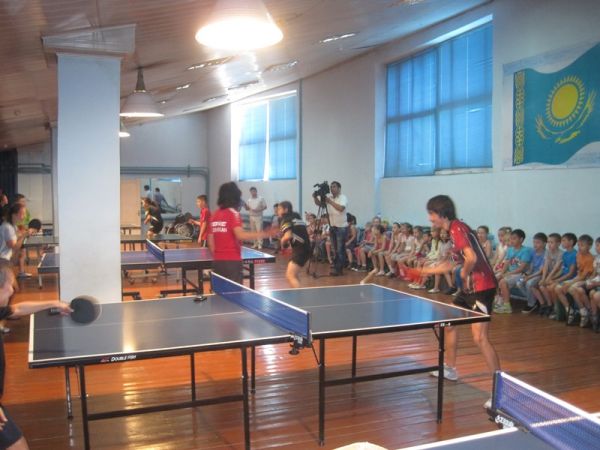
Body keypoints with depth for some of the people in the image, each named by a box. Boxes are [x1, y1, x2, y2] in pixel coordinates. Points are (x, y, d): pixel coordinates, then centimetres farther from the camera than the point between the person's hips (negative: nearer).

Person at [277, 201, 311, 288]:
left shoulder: (285, 220, -5)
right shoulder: (297, 217, 20)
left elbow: (288, 236, -20)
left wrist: (282, 241, -1)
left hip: (300, 250, -9)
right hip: (305, 248, 10)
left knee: (290, 276, -16)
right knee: (292, 274, 23)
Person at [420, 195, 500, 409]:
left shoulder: (458, 228, -16)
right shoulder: (452, 231, 14)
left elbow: (472, 258, -31)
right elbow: (452, 263, 25)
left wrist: (465, 273, -12)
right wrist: (424, 270, 27)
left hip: (482, 286, -11)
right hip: (470, 287, 11)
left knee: (480, 337, -17)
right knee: (448, 322, 22)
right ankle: (450, 369, 39)